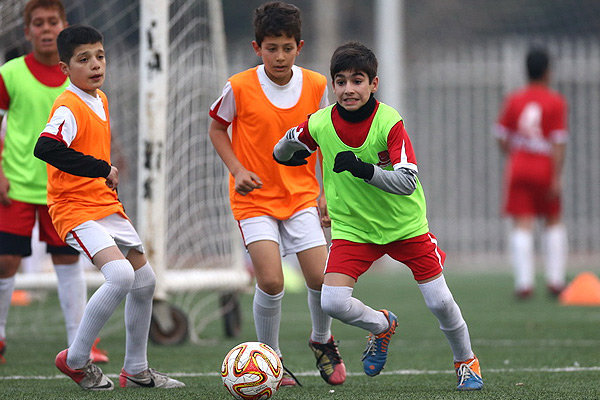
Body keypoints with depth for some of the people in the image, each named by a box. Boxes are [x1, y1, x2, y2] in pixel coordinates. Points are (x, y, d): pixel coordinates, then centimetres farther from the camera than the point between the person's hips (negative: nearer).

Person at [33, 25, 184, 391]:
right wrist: (102, 170, -31)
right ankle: (76, 360, -10)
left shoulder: (100, 99, 10)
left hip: (107, 205, 10)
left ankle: (136, 370, 29)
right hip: (76, 209, -10)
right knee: (121, 275, -26)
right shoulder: (69, 107, -19)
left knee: (145, 281, 15)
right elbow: (46, 148, -37)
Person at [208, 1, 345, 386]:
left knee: (321, 277, -9)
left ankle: (323, 341, 23)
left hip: (301, 195, 2)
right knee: (271, 281, -18)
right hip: (255, 199, -2)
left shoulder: (316, 86, -4)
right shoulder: (239, 88, -12)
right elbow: (217, 128, 4)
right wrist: (238, 170, -10)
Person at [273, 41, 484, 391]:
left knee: (439, 302, 0)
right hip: (352, 228, 2)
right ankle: (382, 326, 19)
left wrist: (363, 169, -39)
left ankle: (467, 360, 30)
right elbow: (283, 153, 12)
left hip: (405, 224, -2)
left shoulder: (390, 123, -20)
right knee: (334, 302, -16)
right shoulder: (320, 124, -10)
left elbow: (407, 182, -28)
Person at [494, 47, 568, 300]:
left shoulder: (513, 101, 3)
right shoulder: (556, 102, -5)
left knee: (522, 227, -1)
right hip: (545, 170, -1)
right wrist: (556, 178, -11)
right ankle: (555, 281, 10)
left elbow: (502, 138, 5)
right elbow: (559, 142, -11)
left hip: (518, 168, 1)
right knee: (554, 223, 14)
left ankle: (524, 283, -12)